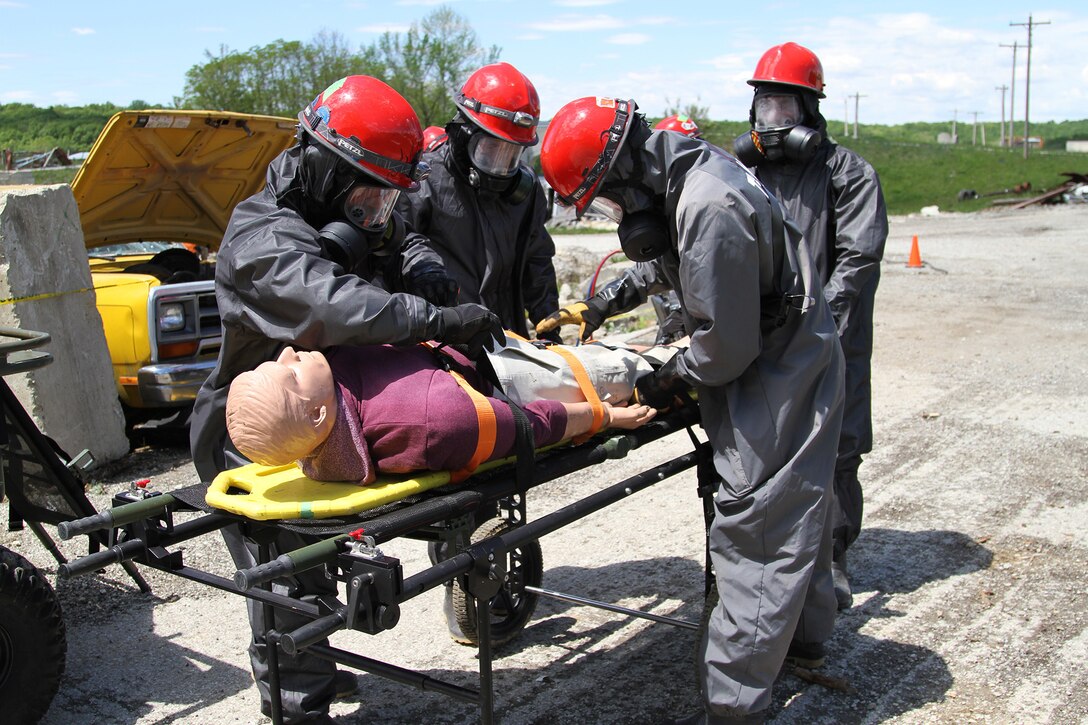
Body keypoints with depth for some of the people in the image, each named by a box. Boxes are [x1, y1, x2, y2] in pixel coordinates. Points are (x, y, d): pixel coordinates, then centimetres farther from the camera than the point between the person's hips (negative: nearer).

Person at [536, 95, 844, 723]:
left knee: (754, 533, -7)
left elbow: (726, 343, -25)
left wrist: (671, 380, -10)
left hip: (779, 380, -10)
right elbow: (664, 264, 21)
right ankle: (805, 631, 44)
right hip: (795, 368, 10)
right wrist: (599, 306, 16)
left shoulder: (710, 209, -30)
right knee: (798, 501, 24)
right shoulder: (690, 171, 2)